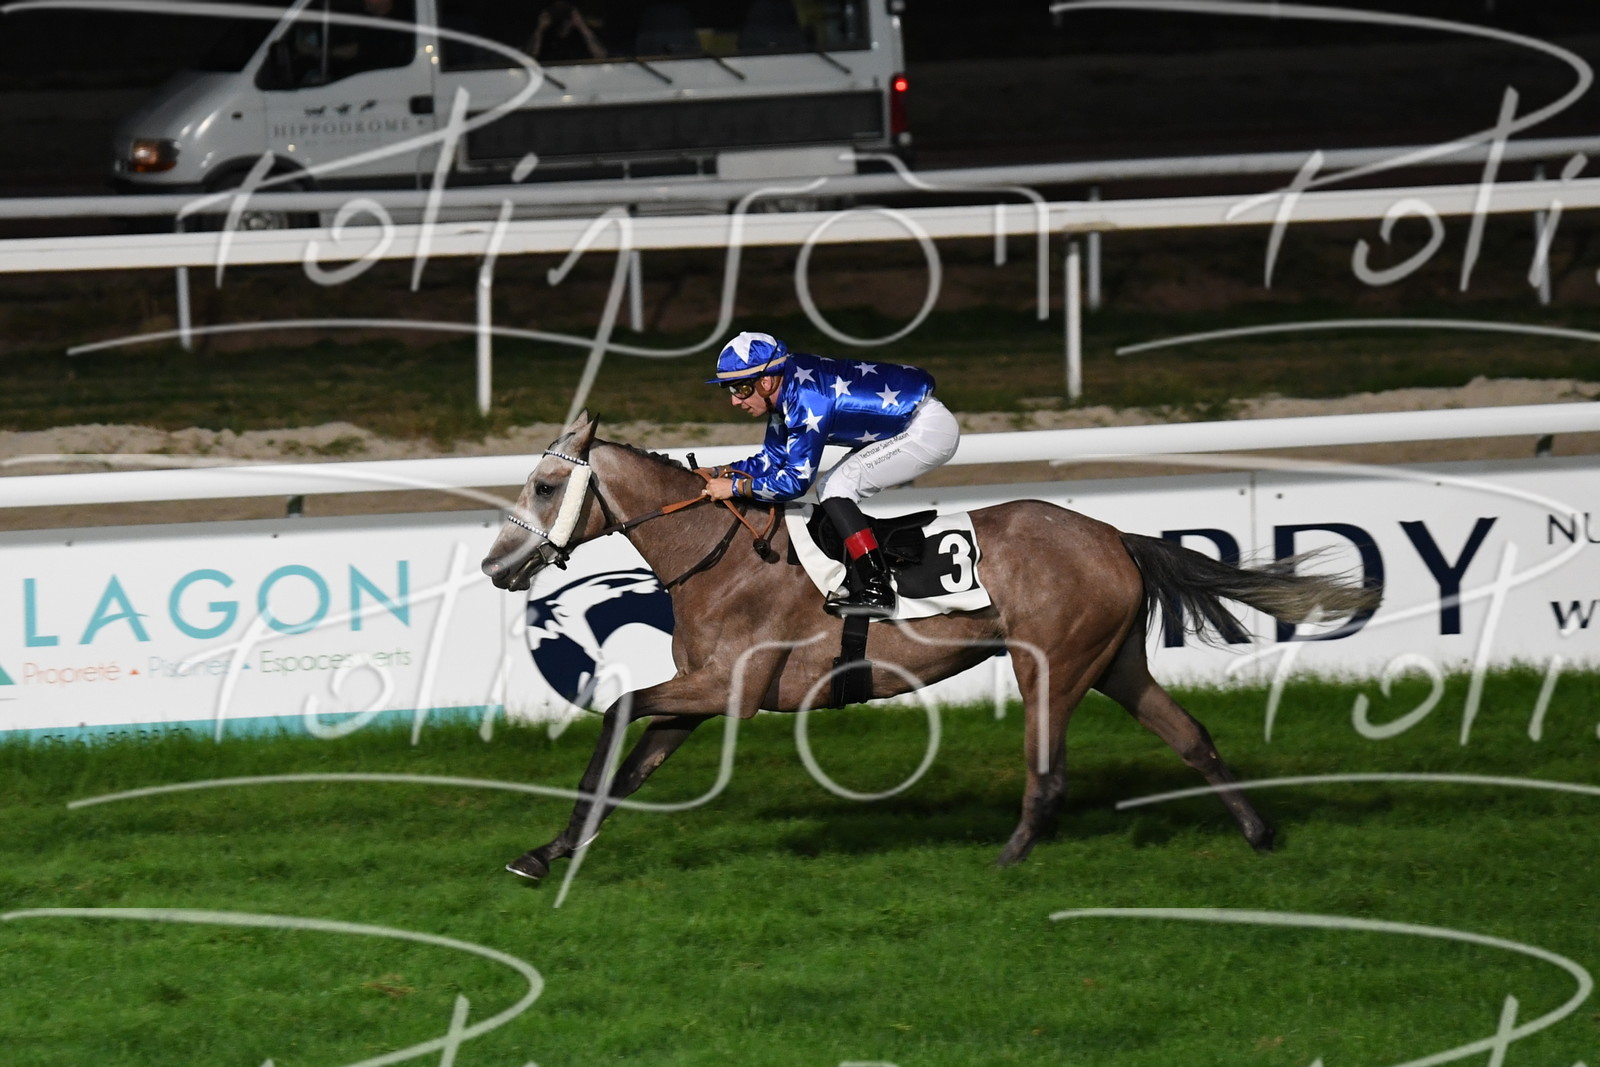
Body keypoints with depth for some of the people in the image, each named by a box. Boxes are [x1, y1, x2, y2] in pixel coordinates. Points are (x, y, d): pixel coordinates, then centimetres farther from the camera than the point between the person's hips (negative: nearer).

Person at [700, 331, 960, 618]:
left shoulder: (806, 401, -27)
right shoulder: (784, 388, 2)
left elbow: (796, 480, -25)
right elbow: (773, 460, 11)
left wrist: (735, 486, -18)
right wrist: (720, 473, 1)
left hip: (929, 431, -10)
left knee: (837, 488, -15)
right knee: (830, 489, 9)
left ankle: (876, 592, -18)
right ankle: (857, 582, 7)